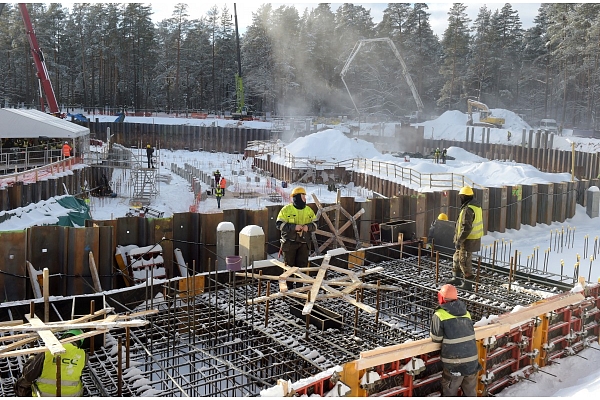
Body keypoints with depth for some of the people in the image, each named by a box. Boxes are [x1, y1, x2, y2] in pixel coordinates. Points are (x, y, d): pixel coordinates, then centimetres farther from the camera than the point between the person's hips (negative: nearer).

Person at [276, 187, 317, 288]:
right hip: (290, 242, -3)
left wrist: (308, 227, -12)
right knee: (289, 265, 5)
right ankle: (287, 285, 15)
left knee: (302, 265, 5)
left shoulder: (309, 210, 7)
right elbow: (279, 224, -9)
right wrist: (293, 227, -20)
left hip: (304, 242, 3)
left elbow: (315, 224, 11)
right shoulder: (287, 209, -6)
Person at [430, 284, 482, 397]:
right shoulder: (466, 313, 6)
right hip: (472, 361, 5)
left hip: (454, 365, -5)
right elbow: (469, 332, 11)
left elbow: (436, 338, -8)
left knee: (449, 393, 11)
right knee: (470, 392, 22)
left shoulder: (440, 315, -11)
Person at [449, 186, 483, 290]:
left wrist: (459, 241, -19)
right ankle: (456, 278, 31)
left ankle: (468, 283, 10)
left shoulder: (468, 209, -24)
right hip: (475, 238, 10)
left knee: (464, 261, 2)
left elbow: (466, 228, -26)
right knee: (457, 257, 21)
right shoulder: (477, 206, 8)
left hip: (468, 240, -10)